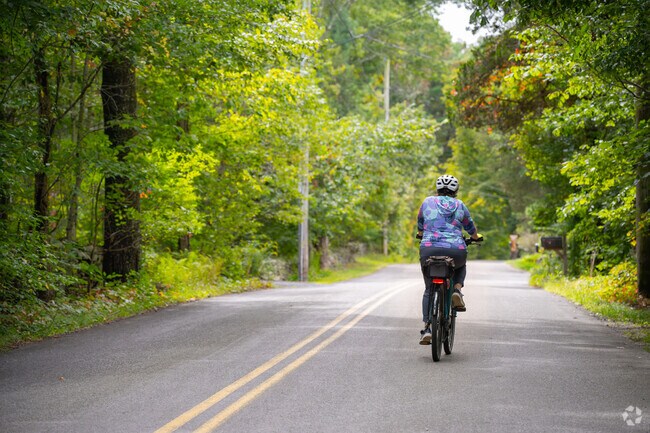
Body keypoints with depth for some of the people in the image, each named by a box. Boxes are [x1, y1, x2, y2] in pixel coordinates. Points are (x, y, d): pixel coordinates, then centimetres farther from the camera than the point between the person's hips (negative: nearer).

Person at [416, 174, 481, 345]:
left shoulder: (428, 202, 12)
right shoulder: (460, 205, 13)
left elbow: (420, 225, 26)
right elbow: (470, 227, 26)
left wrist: (421, 234, 49)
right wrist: (476, 237, 49)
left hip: (429, 250, 0)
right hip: (455, 251, 0)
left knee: (429, 290, 19)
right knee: (461, 267, 37)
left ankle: (427, 329, 6)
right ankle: (457, 290, 7)